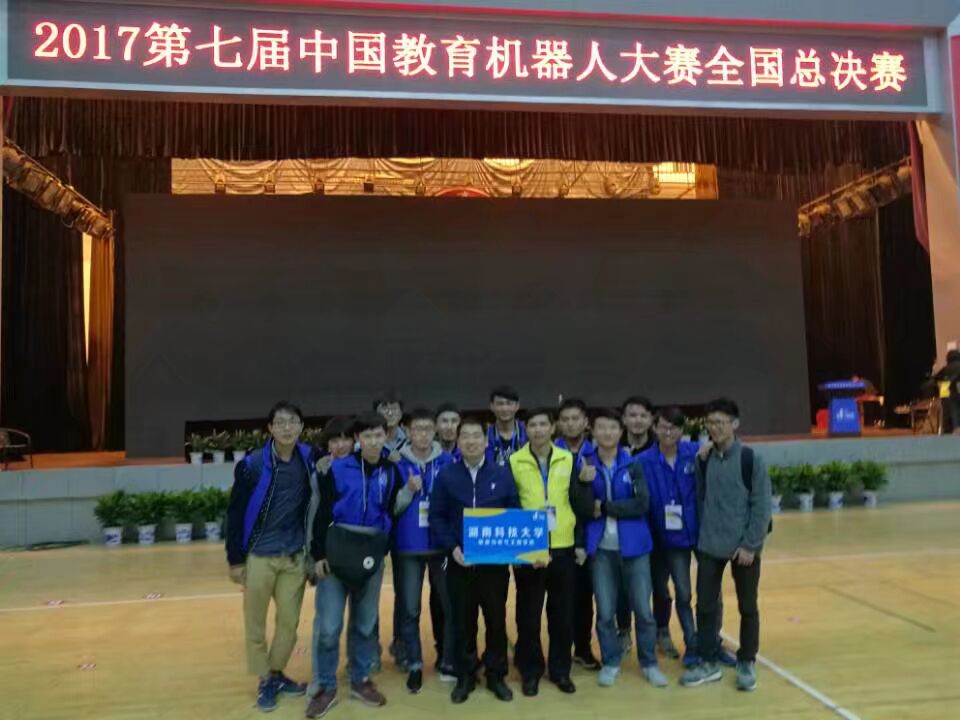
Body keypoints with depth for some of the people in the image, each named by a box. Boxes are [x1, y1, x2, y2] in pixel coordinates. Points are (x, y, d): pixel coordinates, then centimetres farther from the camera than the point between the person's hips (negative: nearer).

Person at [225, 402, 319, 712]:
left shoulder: (310, 458, -4)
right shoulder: (252, 464, -12)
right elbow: (235, 513, -7)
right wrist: (235, 559, -6)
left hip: (295, 557, 3)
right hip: (259, 557, -3)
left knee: (290, 621, 11)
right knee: (255, 623, 9)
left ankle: (277, 673, 32)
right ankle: (265, 680, 27)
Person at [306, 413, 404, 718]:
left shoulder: (391, 472, 3)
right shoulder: (338, 468, -6)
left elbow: (391, 513, 9)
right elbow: (323, 513, -5)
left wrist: (382, 550, 3)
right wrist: (318, 553, -7)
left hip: (372, 552, 3)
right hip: (338, 548, -3)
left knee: (366, 621, 14)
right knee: (328, 623, -1)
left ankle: (360, 680, 30)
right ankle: (325, 687, 15)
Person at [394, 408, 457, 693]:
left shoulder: (448, 462, 0)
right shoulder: (398, 463, -1)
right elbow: (391, 507, -1)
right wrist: (409, 490, -18)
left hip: (442, 543, 1)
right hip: (409, 546, 0)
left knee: (447, 604, 7)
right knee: (410, 608, 5)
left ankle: (447, 660, 25)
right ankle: (414, 665, 20)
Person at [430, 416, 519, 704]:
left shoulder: (502, 475, 1)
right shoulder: (446, 476, 0)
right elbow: (437, 517, 0)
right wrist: (452, 548, -12)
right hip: (459, 561, 0)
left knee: (497, 619, 10)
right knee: (462, 621, 9)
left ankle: (496, 675, 26)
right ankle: (464, 677, 24)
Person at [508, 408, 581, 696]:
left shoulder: (568, 459, 4)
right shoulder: (513, 462, -2)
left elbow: (578, 503, 7)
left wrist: (580, 542, 5)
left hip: (563, 547, 2)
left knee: (562, 613, 10)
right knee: (528, 613, 7)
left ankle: (560, 670, 25)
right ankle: (530, 671, 22)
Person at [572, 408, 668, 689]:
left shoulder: (634, 464, -2)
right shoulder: (585, 465, -2)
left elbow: (642, 504, -12)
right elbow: (584, 511, -9)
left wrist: (604, 508, -11)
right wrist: (584, 483, -26)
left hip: (634, 545, 0)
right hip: (600, 548, 0)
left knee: (643, 609, 7)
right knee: (605, 611, 8)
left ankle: (649, 663, 25)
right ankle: (610, 662, 26)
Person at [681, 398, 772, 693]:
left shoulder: (751, 459, -9)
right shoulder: (704, 461, 2)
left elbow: (762, 505, -10)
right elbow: (700, 501, 7)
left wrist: (750, 544, -13)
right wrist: (702, 536, 2)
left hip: (744, 547, -3)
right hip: (709, 547, 3)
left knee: (747, 607, 11)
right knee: (705, 605, 7)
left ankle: (747, 664, 27)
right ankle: (708, 662, 22)